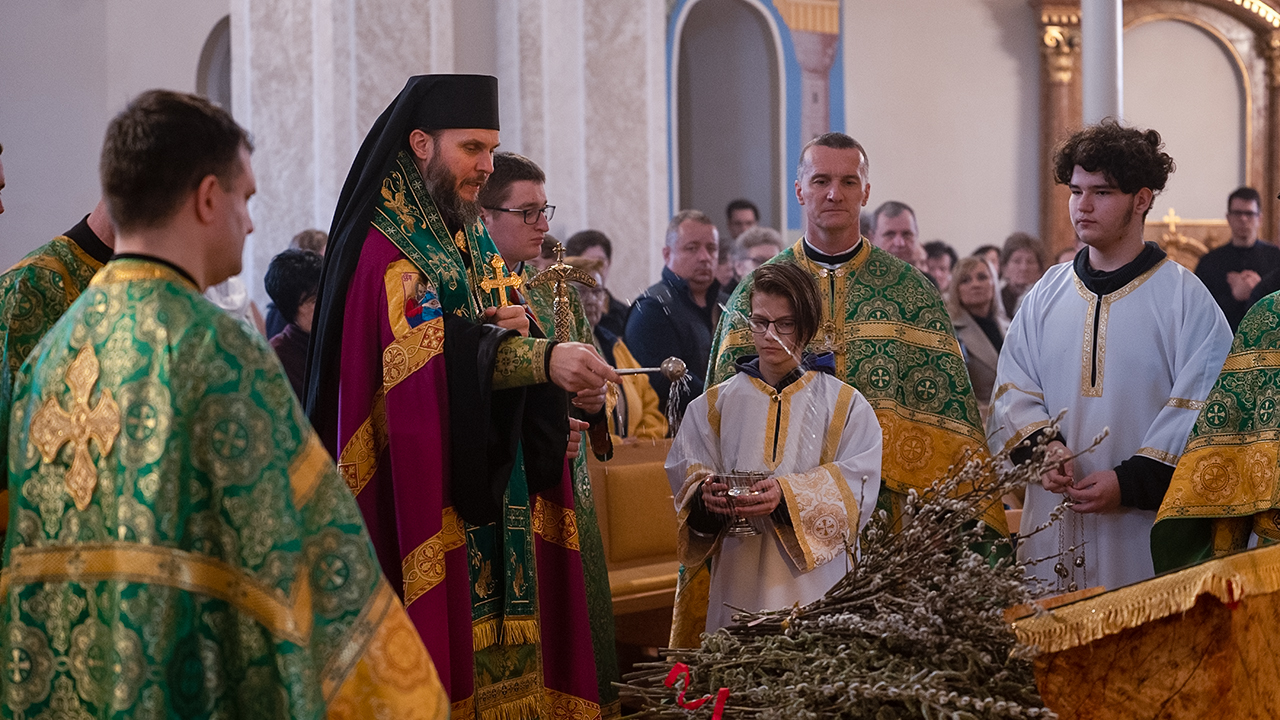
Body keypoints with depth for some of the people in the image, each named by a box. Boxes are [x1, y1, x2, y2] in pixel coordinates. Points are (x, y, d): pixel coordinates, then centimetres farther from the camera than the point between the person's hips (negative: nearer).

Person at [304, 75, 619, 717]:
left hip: (491, 490, 8)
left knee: (496, 642, 5)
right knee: (437, 636, -7)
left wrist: (518, 328, -7)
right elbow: (432, 350, -24)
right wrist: (542, 356, -36)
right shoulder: (385, 248, -10)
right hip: (424, 492, -8)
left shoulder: (471, 242, 18)